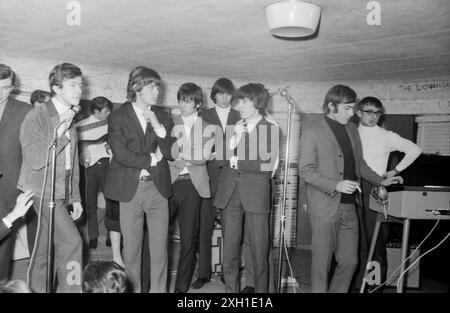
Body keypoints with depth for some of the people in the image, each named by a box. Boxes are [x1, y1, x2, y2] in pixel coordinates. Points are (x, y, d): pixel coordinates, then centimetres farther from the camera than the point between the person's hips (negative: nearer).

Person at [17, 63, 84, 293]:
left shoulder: (70, 119, 13)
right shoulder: (37, 116, -10)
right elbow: (35, 161, -19)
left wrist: (75, 198, 15)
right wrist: (58, 134, -26)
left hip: (61, 194, 7)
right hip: (42, 192, -7)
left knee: (45, 252, 12)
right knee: (71, 241, -16)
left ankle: (38, 289, 22)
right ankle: (70, 288, -8)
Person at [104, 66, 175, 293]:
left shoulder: (163, 116, 11)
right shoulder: (118, 117, 0)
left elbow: (170, 153, 3)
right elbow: (121, 154, -11)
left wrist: (158, 128, -9)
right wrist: (151, 159, -5)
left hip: (158, 187, 3)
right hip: (130, 188, -2)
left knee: (160, 249, 4)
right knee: (131, 250, 4)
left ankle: (158, 289, 14)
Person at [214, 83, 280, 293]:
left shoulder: (271, 130, 0)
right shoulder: (234, 126, 13)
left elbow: (266, 165, -9)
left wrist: (238, 162, -3)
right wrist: (235, 138, -6)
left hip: (256, 195, -4)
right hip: (230, 195, 4)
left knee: (259, 253, 2)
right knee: (229, 252, 9)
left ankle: (261, 290, 18)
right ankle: (231, 289, 22)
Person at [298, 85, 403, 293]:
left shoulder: (351, 129, 13)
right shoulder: (312, 133, -7)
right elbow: (305, 171, -10)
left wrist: (381, 181, 16)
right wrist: (336, 185, -20)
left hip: (349, 207, 6)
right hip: (325, 207, -6)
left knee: (350, 261, 7)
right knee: (322, 262, 3)